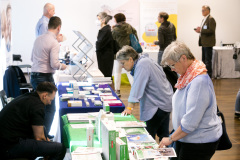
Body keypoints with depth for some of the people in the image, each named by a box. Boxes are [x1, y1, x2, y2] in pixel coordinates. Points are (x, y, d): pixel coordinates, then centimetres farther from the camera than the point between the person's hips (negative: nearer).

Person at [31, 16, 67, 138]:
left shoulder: (38, 39, 9)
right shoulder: (54, 43, -14)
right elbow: (54, 64, -18)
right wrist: (62, 66, 1)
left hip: (34, 76, 8)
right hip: (45, 78, -8)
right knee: (50, 109, 2)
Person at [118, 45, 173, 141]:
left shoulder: (142, 65, -18)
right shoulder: (144, 61, 14)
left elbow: (137, 88, -27)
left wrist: (129, 107, -30)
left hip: (158, 106, -11)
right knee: (163, 134, 16)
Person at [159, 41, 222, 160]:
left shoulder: (199, 81, -24)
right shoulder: (187, 76, 7)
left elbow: (190, 122, -26)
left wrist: (171, 139, -16)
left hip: (200, 142, -9)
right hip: (184, 138, 9)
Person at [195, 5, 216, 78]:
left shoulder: (211, 19, -12)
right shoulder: (204, 19, 18)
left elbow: (211, 31, -20)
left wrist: (201, 30, -21)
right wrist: (199, 30, 5)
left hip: (208, 43, -10)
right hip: (204, 42, 10)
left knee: (208, 60, -8)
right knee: (204, 60, 15)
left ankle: (209, 75, -4)